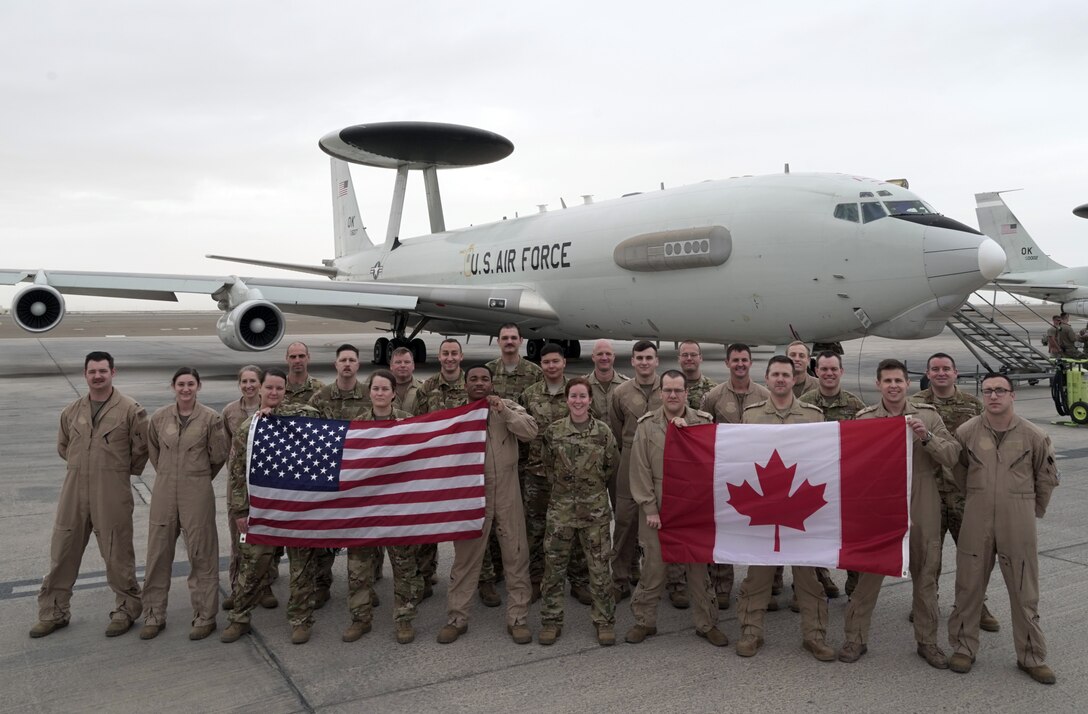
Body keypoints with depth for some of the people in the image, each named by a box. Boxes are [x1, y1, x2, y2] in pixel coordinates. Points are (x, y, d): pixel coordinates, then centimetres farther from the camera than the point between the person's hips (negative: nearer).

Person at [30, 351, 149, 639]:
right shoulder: (72, 411, 8)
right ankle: (54, 612, 26)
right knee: (62, 551, 11)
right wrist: (83, 465, 15)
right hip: (74, 490, 5)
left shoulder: (130, 409, -7)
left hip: (112, 493, -5)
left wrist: (121, 470, 6)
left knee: (117, 553, 4)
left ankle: (126, 608, 20)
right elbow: (63, 446, 22)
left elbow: (142, 447, -1)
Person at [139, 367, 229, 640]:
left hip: (197, 493, -3)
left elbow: (218, 456, 1)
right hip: (164, 492, 3)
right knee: (158, 553, 9)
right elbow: (153, 451, 18)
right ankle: (154, 615, 22)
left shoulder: (210, 418, -5)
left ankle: (205, 617, 14)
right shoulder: (159, 417, 4)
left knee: (201, 554, 2)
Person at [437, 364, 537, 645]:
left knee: (516, 556, 6)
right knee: (465, 558, 8)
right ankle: (456, 618, 20)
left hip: (507, 493, 1)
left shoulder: (508, 407, 5)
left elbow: (530, 430, -11)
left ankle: (518, 618, 17)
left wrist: (503, 411, -18)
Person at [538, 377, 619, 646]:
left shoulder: (603, 431, -3)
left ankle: (604, 621, 19)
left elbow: (613, 465, 8)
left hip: (595, 508, -1)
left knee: (599, 567, 4)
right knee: (554, 566, 6)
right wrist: (563, 483, 8)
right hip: (561, 507, 1)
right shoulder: (553, 431, -2)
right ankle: (551, 621, 19)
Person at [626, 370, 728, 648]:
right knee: (653, 567, 6)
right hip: (658, 510, -1)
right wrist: (650, 508, -7)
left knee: (698, 567, 10)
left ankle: (707, 624, 24)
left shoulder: (703, 422, 1)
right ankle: (644, 621, 22)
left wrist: (687, 430, -17)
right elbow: (640, 471, -3)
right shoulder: (647, 425, -1)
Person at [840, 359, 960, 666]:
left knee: (925, 575, 13)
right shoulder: (865, 418, -1)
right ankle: (855, 638, 18)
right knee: (869, 572, 5)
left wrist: (926, 437, -19)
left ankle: (927, 640, 29)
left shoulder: (928, 416, 1)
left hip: (921, 508, 1)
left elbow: (953, 455, -5)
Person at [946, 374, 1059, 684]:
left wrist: (1034, 509, 15)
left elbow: (1047, 478, 10)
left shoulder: (1034, 435, -4)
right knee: (969, 586, 8)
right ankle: (963, 648, 23)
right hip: (976, 521, 1)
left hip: (1018, 524, 0)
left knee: (1024, 591, 8)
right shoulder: (966, 432, -3)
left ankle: (1031, 656, 24)